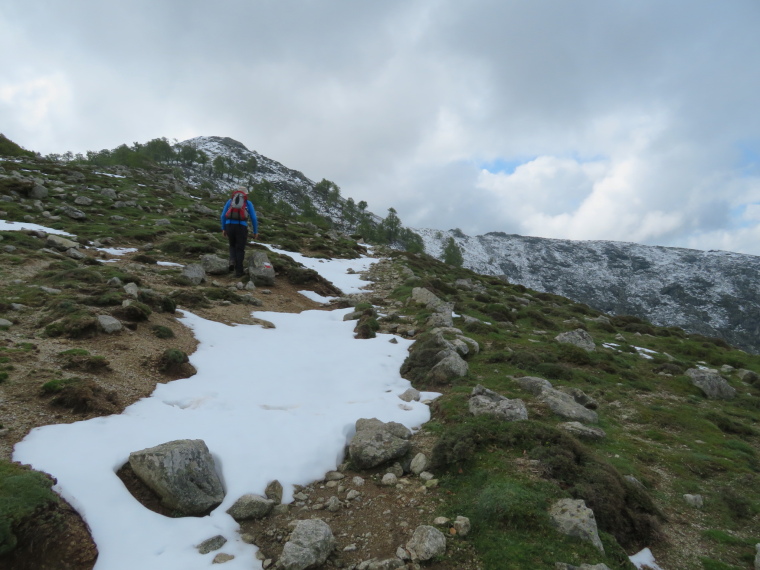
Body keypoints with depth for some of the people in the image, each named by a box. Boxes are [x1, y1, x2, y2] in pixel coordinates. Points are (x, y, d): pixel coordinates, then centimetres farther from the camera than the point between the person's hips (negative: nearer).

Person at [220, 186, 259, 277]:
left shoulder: (230, 201, 18)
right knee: (240, 249, 8)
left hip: (229, 226, 2)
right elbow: (254, 218, 7)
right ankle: (238, 271, 6)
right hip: (242, 227, -2)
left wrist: (223, 229, 16)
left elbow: (223, 215, 11)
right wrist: (255, 232, 12)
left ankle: (232, 261, 1)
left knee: (232, 245, 25)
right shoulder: (248, 203, 13)